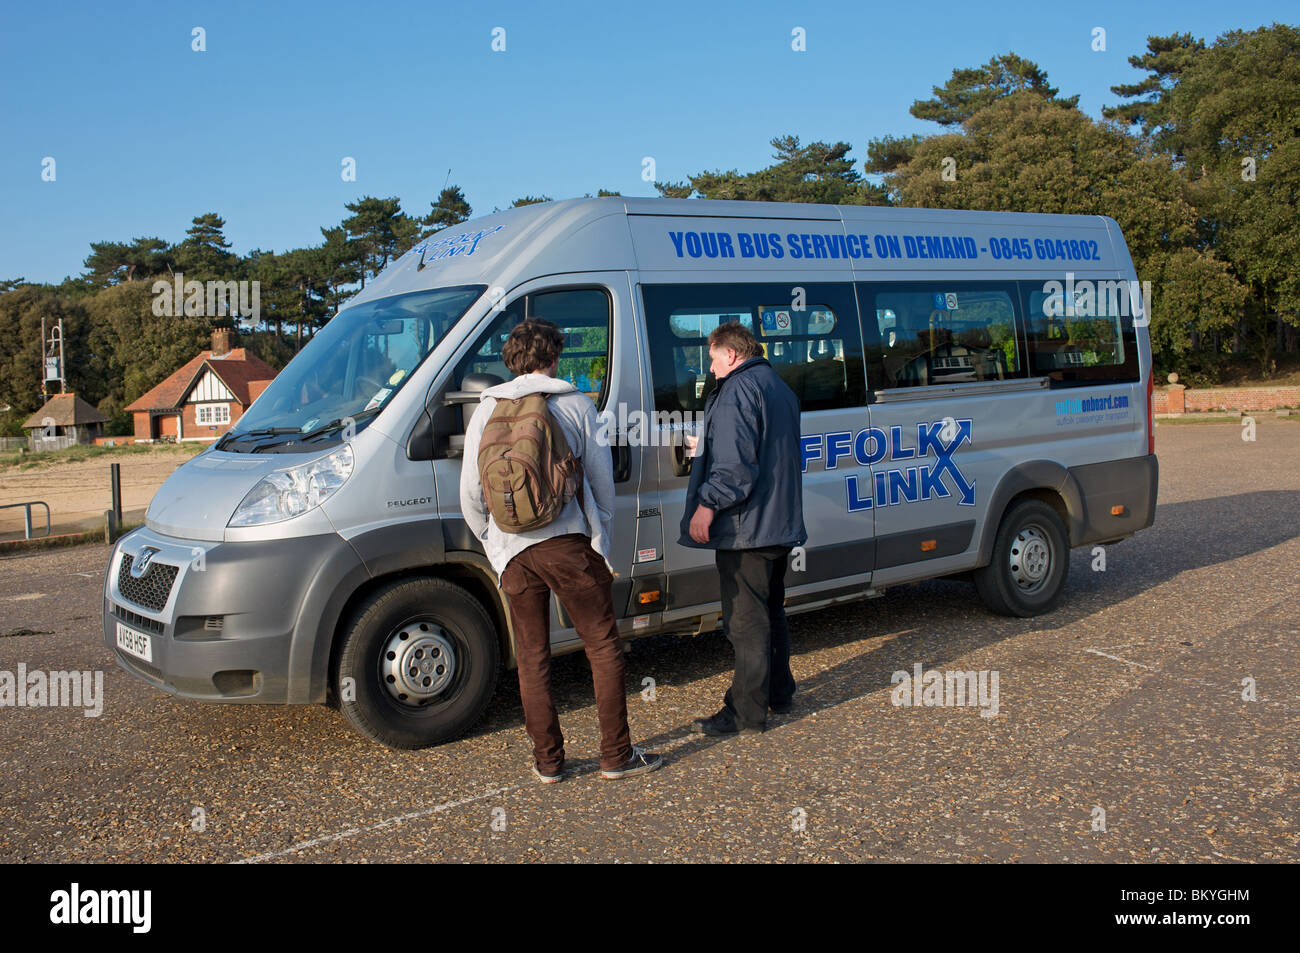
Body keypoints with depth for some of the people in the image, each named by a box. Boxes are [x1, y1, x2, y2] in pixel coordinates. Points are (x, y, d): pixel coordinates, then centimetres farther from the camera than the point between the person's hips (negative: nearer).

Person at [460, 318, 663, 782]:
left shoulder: (486, 411, 6)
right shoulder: (577, 404, 1)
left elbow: (470, 494, 6)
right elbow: (601, 478, 5)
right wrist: (599, 529, 21)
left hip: (513, 552, 3)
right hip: (569, 543, -2)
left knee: (532, 659, 12)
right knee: (604, 647, 8)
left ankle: (548, 760, 17)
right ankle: (616, 755, 11)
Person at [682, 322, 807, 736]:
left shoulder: (737, 389, -13)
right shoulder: (779, 388, 18)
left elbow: (735, 462, -24)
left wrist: (707, 504, -22)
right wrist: (704, 449, 34)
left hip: (745, 527, -10)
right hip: (780, 525, 10)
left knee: (746, 621, -5)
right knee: (770, 612, 21)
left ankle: (746, 713, 1)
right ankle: (779, 692, 31)